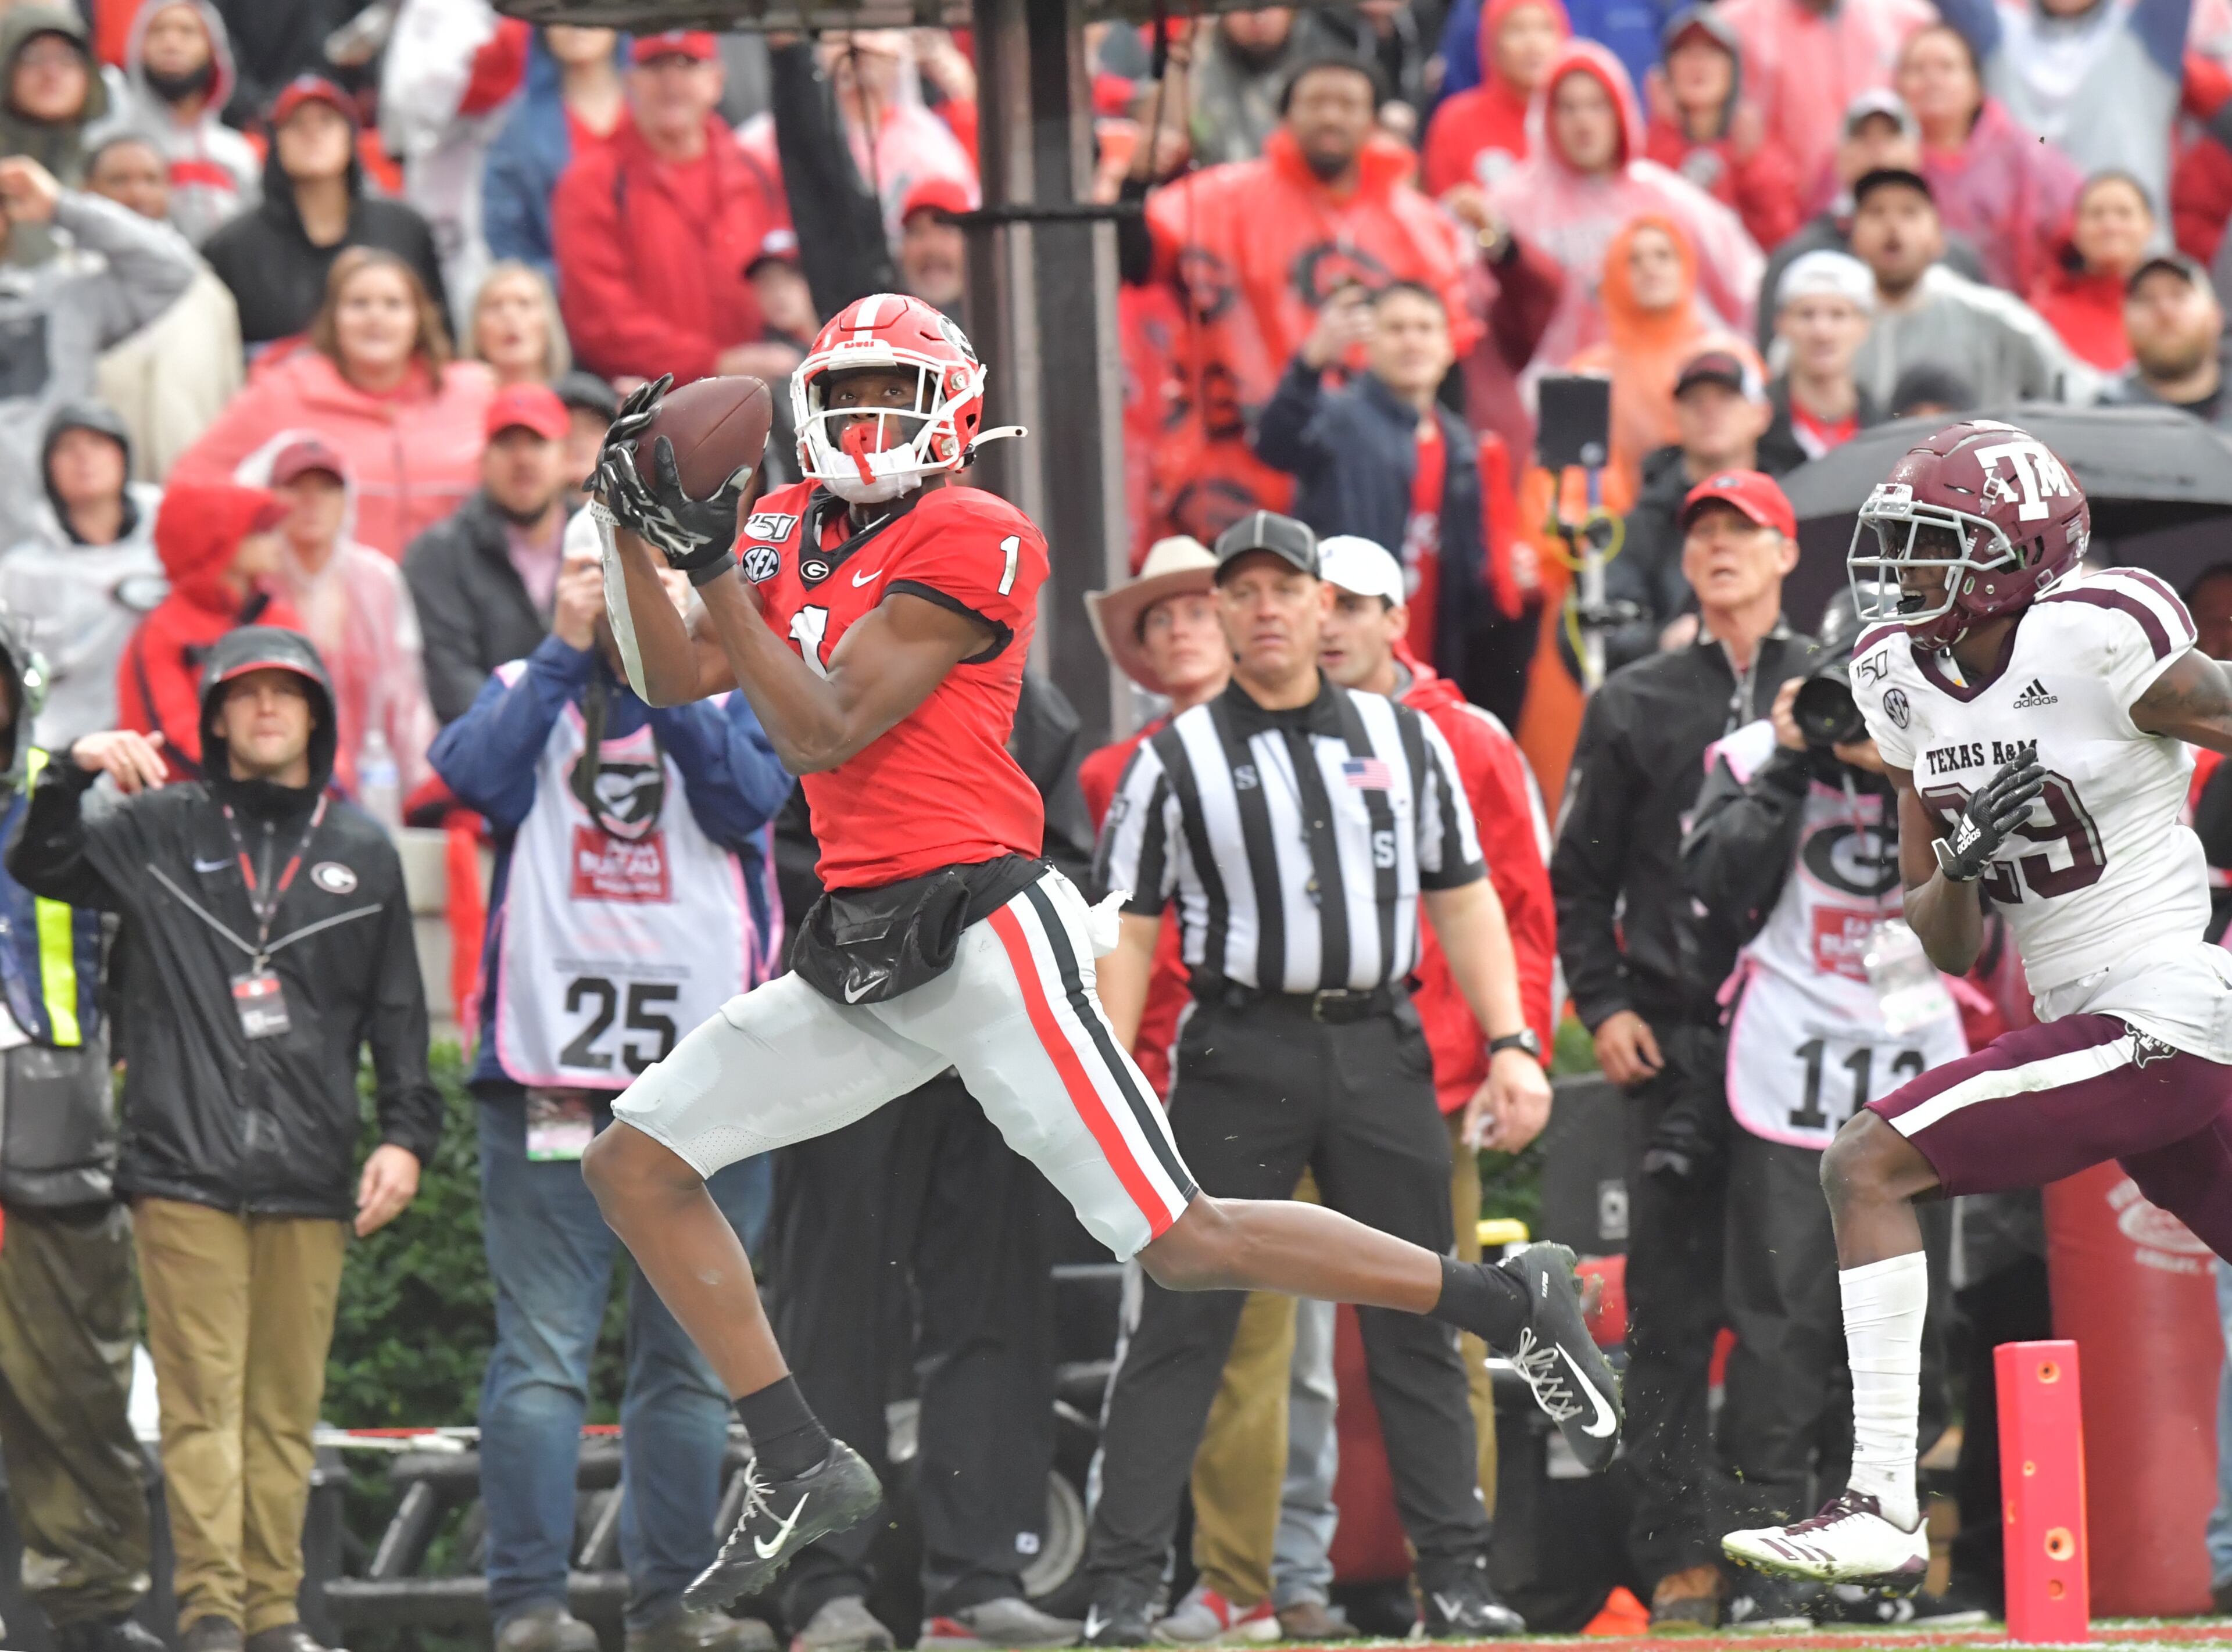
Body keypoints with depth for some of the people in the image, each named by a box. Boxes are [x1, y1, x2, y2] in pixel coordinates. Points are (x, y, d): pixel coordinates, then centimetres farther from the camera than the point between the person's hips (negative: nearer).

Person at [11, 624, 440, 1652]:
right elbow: (39, 865, 3)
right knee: (203, 1399, -8)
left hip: (310, 1178, 2)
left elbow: (397, 1013, 16)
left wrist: (406, 1134, 6)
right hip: (184, 1170, -2)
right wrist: (73, 773, -14)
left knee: (287, 1404, 2)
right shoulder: (158, 831, 9)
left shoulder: (363, 853, 14)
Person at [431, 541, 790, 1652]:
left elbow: (751, 802, -8)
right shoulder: (524, 692, 11)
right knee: (542, 1352, -8)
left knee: (694, 1359, 5)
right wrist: (567, 651, -13)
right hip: (549, 1071, -2)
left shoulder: (724, 698, 11)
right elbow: (478, 775, -10)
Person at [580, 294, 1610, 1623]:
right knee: (636, 1163, 2)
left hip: (984, 932, -8)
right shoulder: (791, 532, 14)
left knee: (1184, 1242, -10)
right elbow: (678, 680, 10)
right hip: (862, 954, 8)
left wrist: (711, 565, -17)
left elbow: (826, 728, -16)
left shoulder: (972, 541, -11)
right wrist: (631, 523, 1)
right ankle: (804, 1471, 5)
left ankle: (1511, 1302, 5)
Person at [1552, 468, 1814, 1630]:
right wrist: (1602, 1005, 1)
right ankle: (1679, 1556, -3)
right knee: (1673, 1310, -3)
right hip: (1677, 1043, 0)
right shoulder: (1635, 706, 13)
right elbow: (1579, 878, 13)